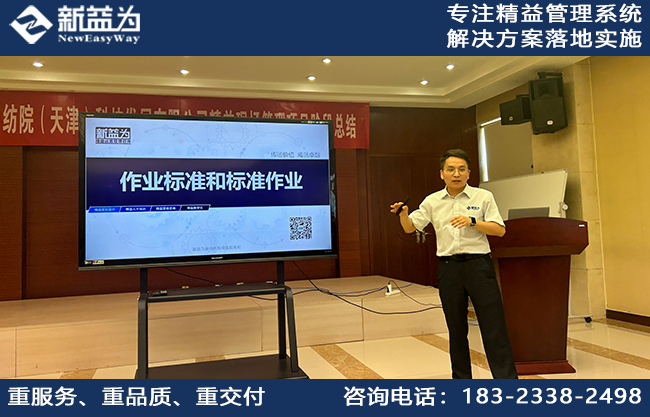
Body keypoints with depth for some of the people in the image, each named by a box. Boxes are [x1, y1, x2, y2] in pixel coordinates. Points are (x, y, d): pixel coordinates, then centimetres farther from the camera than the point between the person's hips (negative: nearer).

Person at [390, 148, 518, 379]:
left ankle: (507, 378, 8)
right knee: (456, 330, 11)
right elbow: (410, 228, 7)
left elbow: (499, 230, -2)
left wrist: (472, 221, -16)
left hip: (478, 264, -2)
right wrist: (403, 214, -14)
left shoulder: (483, 196, 3)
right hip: (448, 267, 2)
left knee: (494, 326, -2)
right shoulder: (432, 201, 8)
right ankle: (461, 379, 24)